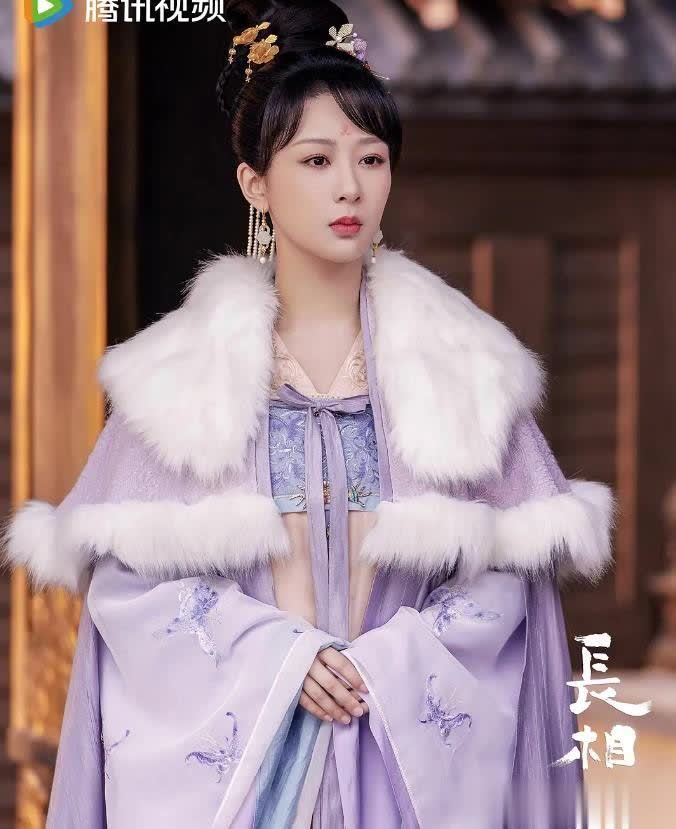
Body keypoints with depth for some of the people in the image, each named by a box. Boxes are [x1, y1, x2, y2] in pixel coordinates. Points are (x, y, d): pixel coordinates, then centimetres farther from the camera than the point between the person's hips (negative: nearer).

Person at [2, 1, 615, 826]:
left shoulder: (458, 357, 2)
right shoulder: (185, 362, 0)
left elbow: (508, 566, 0)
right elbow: (129, 571, -4)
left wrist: (387, 665, -13)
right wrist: (280, 657, -15)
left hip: (417, 746, 1)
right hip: (231, 747, -1)